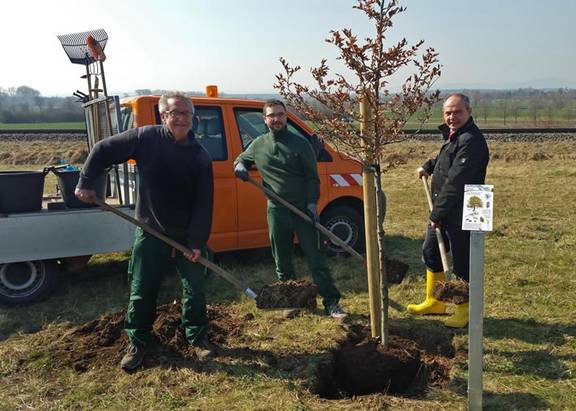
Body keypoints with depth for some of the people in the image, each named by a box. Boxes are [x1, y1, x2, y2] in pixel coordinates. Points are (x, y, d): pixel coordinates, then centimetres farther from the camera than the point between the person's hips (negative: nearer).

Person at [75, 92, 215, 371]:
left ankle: (198, 338, 28)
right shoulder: (146, 138, -9)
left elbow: (204, 203, -9)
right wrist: (85, 183, -4)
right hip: (150, 232, 0)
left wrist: (197, 242, -14)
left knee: (195, 290, 9)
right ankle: (137, 343, 25)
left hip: (187, 235, 1)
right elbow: (103, 151, 0)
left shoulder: (200, 157, -7)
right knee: (141, 292, 7)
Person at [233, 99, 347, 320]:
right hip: (276, 211, 3)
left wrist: (312, 203, -13)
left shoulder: (300, 143, -1)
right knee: (282, 261, 12)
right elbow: (241, 158, 25)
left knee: (316, 258, -2)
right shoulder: (258, 145, 7)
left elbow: (312, 177, -2)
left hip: (303, 210, -3)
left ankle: (332, 303, 7)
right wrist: (239, 165, 1)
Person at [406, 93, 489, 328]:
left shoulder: (471, 141, -21)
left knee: (462, 262, 2)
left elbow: (455, 182, -25)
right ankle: (433, 302, 35)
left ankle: (464, 311, 20)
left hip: (461, 214, -10)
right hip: (442, 211, 10)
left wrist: (438, 214, -22)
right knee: (430, 253, 19)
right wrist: (429, 166, 19)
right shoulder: (453, 136, 12)